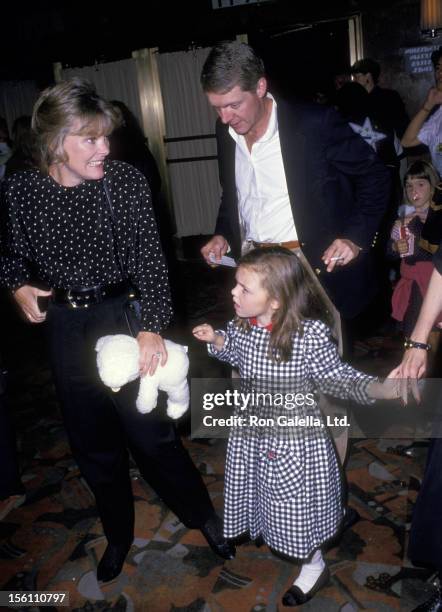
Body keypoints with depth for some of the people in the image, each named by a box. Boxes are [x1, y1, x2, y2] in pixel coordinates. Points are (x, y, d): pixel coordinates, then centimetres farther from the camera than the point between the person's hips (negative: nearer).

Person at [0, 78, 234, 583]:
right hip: (64, 326, 3)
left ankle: (204, 517, 29)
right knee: (91, 441, 15)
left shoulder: (126, 181, -11)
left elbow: (148, 257, -17)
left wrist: (151, 326, -27)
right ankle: (118, 533, 40)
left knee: (149, 432, 1)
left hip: (122, 316, -3)